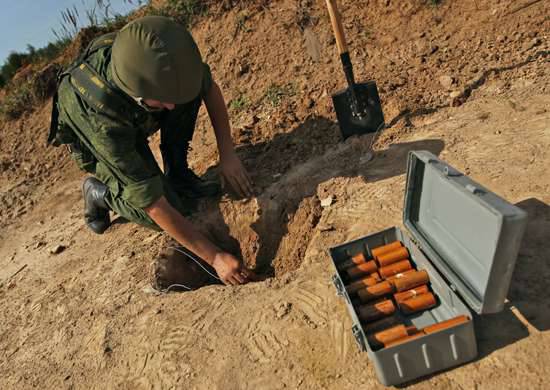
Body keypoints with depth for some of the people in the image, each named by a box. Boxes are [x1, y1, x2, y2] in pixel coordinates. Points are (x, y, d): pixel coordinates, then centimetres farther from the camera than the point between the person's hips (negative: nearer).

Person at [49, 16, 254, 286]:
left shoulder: (158, 57, -34)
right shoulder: (99, 115, -45)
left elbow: (209, 87, -13)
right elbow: (153, 204, -41)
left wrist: (227, 153, -20)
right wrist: (215, 257, -38)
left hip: (136, 121, 5)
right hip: (91, 138, -4)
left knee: (190, 94, -25)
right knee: (166, 213, -18)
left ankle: (177, 174, -5)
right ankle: (99, 193, 10)